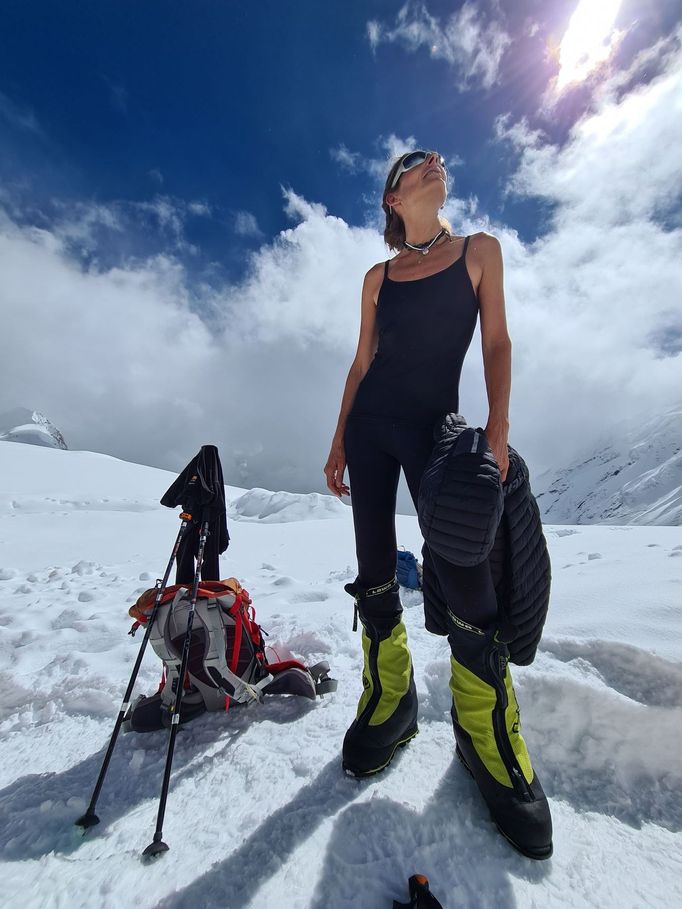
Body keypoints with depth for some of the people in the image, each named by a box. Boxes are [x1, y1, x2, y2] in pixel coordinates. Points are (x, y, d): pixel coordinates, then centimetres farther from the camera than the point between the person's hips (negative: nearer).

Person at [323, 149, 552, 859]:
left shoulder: (480, 250, 14)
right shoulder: (378, 276, 17)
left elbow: (496, 342, 5)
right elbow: (362, 362, 14)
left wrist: (497, 431, -8)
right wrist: (339, 442, 6)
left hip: (435, 425, -2)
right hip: (370, 424, 3)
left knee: (467, 580, -9)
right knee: (374, 575, 3)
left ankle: (489, 739, 15)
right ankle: (390, 702, 24)